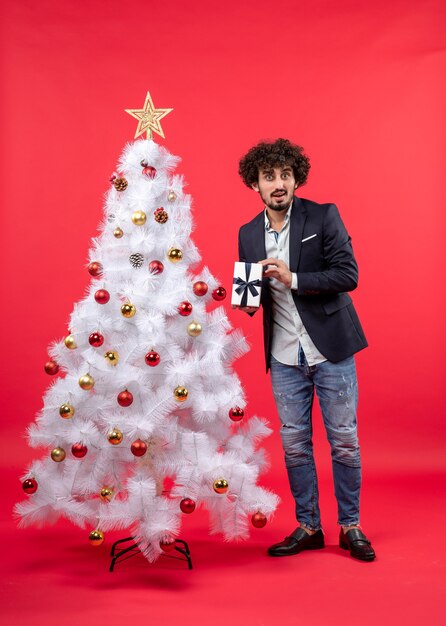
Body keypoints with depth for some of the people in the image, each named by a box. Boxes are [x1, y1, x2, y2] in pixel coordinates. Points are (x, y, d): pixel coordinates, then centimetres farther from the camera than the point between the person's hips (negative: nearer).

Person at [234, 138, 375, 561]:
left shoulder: (324, 217, -5)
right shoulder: (248, 234, 7)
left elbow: (348, 275, -12)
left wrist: (293, 279, -21)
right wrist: (248, 299, -10)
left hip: (330, 349, -3)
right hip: (284, 356, 4)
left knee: (344, 441, 4)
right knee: (294, 444, 9)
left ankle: (350, 526, 21)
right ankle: (308, 527, 23)